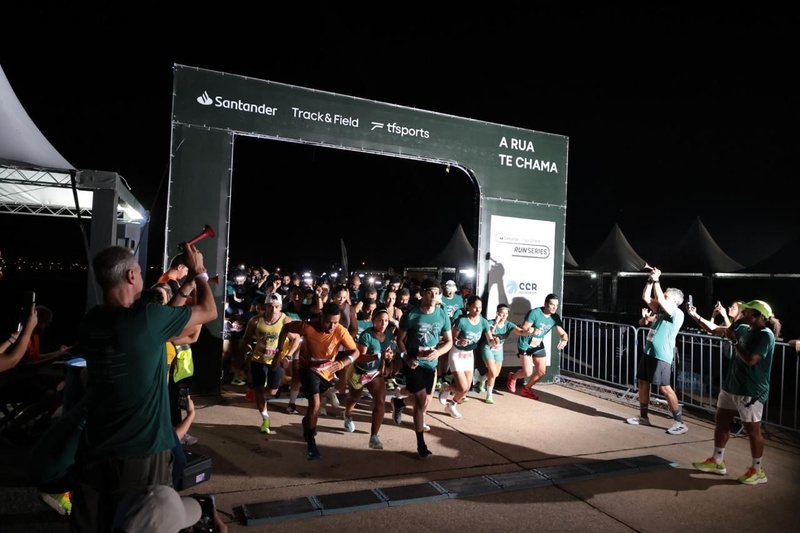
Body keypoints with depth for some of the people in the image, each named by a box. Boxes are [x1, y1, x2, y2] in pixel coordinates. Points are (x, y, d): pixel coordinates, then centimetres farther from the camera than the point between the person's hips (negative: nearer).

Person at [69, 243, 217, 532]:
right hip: (142, 452, -5)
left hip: (95, 450, 5)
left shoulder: (89, 322, -1)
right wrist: (198, 272, 9)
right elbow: (209, 311, -6)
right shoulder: (147, 317, -20)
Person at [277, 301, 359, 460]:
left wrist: (342, 363, -43)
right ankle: (311, 443, -6)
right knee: (315, 402, -20)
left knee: (315, 401, 26)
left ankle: (307, 422, 58)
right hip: (308, 368, -3)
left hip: (327, 371, 3)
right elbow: (286, 328, -13)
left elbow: (355, 351, -24)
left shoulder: (341, 331, -28)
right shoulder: (308, 327, -29)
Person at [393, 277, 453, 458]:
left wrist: (438, 352, -19)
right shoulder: (411, 314, -13)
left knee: (425, 402, 14)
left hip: (430, 364, 4)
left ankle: (400, 402, 46)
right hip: (413, 363, -4)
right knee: (422, 400, -10)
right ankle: (421, 444, 6)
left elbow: (449, 341, 1)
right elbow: (400, 339, -4)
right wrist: (406, 358, -19)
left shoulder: (443, 315, -5)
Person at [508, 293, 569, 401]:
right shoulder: (535, 313, -25)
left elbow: (563, 333, -7)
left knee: (541, 372, 7)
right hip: (525, 345, -6)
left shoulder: (555, 317, -8)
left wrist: (564, 340, -31)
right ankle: (513, 377, 24)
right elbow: (522, 329, -25)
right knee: (527, 373, -10)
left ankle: (526, 389, 31)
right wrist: (531, 331, -47)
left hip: (539, 346, 6)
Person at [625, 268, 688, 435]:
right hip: (648, 352, 9)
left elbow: (660, 299, -21)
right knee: (642, 382, 13)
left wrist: (656, 280, -14)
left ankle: (680, 423, -2)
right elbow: (646, 297, 13)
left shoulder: (677, 314, -9)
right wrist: (650, 280, 3)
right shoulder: (661, 310, 14)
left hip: (661, 356, -9)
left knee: (664, 388, -10)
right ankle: (643, 417, 23)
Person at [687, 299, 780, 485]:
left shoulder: (766, 335, -16)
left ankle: (757, 471, 17)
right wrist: (695, 315, 11)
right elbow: (714, 329, 16)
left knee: (752, 430, 2)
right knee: (721, 422, 14)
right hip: (731, 385, 9)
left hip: (751, 391, -9)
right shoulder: (743, 329, 7)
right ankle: (716, 462, 26)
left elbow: (750, 360, -25)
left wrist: (734, 341, -18)